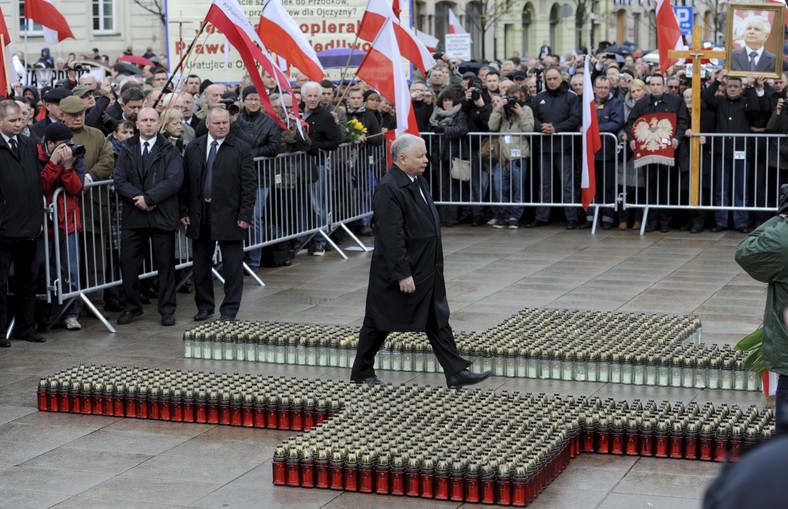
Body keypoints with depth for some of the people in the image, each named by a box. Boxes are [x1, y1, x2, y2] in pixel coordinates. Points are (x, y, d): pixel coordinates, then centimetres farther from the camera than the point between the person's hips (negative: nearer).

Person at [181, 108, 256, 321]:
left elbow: (249, 184, -5)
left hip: (229, 216, -3)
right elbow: (185, 182, 9)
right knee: (201, 264, 12)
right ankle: (204, 306, 25)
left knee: (232, 267, 2)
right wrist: (183, 211, 3)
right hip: (200, 215, 4)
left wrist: (245, 215, -11)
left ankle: (229, 310, 11)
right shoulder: (193, 148, 7)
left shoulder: (241, 149, -4)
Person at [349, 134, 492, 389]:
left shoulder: (418, 181, 8)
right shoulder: (388, 189, -22)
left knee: (438, 320, 8)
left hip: (427, 270, 9)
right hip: (398, 271, -9)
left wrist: (435, 266, 19)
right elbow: (392, 237, -25)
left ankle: (456, 373, 11)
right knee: (379, 323, 7)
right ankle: (361, 373, 22)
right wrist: (403, 274, -24)